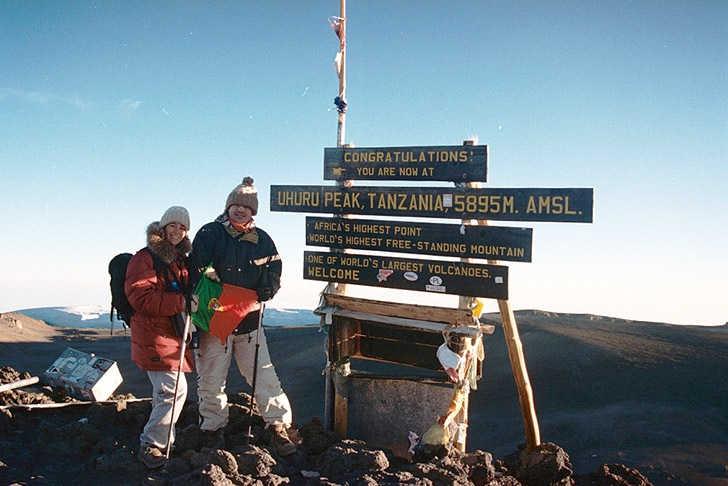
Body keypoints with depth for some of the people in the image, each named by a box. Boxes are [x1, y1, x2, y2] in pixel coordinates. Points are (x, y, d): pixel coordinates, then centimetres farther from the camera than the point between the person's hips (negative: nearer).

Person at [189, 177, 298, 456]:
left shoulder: (262, 240, 8)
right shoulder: (210, 234, -2)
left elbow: (274, 268, 13)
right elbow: (195, 271, -6)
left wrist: (268, 287, -9)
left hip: (249, 321, 2)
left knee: (265, 376, 2)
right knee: (211, 380, 7)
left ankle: (278, 428, 10)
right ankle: (214, 431, 23)